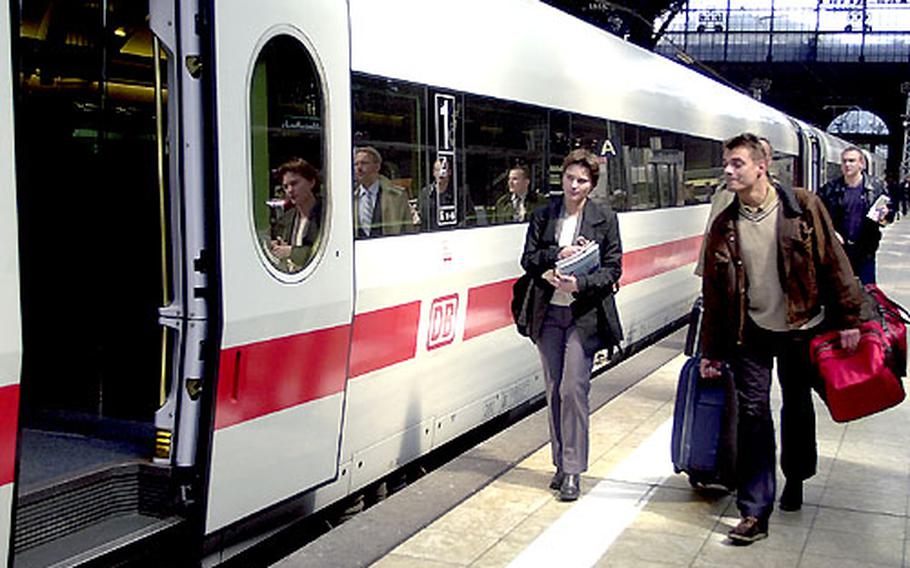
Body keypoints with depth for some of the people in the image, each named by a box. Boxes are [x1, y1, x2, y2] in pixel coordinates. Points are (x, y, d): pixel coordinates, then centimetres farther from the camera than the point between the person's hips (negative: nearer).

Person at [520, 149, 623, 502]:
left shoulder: (605, 219, 0)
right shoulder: (543, 216, 7)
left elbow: (613, 268, -2)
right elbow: (528, 259, 3)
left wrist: (580, 284, -18)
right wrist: (558, 255, -15)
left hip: (583, 314, -3)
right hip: (549, 313, 3)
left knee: (573, 389, -9)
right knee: (554, 391, 9)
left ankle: (573, 471, -1)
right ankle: (561, 463, 21)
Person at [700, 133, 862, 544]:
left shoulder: (803, 207, -8)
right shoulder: (724, 225, -1)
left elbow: (834, 263, -4)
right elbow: (714, 291, 2)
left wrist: (848, 319, -6)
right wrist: (712, 351, 3)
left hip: (802, 328, -1)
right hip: (752, 333, 1)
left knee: (797, 408, 15)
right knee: (752, 414, -4)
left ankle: (795, 479, 41)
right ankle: (755, 512, 1)